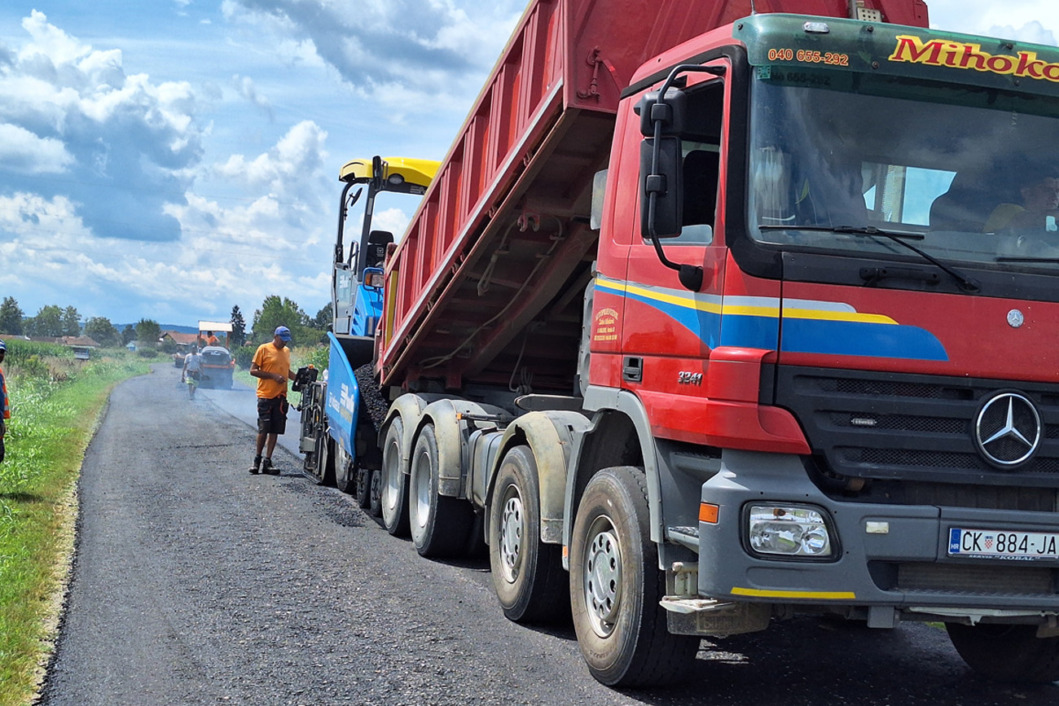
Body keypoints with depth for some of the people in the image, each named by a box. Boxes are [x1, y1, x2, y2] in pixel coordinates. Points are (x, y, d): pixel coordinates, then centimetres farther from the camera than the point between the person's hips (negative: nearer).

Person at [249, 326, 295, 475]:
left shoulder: (286, 351, 16)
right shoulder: (263, 349, -2)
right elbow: (253, 370, -6)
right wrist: (273, 376, -14)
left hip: (280, 396, 5)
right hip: (265, 395, -5)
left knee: (274, 430, 3)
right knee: (263, 429, -2)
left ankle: (267, 461, 7)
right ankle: (257, 459, 12)